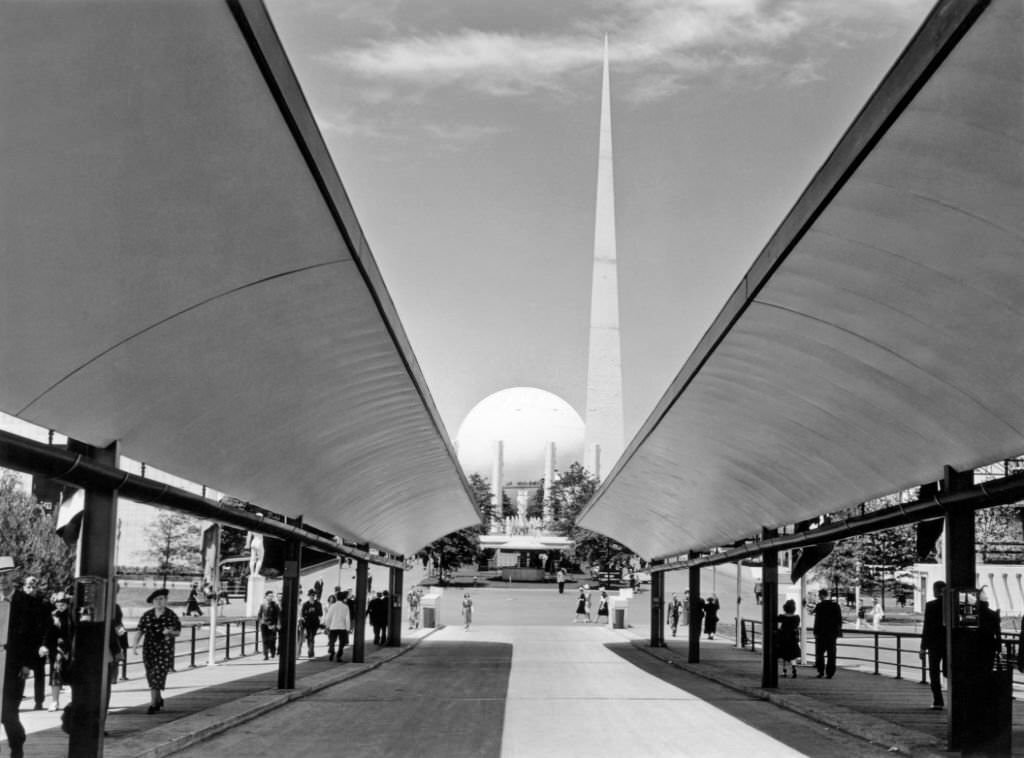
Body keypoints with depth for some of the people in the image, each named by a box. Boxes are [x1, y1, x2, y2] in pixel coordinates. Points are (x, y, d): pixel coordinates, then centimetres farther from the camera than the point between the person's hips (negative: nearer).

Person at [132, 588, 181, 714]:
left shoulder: (172, 616, -5)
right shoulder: (146, 616, 0)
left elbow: (178, 632, 1)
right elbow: (140, 631, -2)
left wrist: (170, 632, -21)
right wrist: (135, 644, -18)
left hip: (165, 651, -3)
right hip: (149, 650, 3)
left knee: (158, 676, -12)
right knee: (151, 677, 11)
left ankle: (153, 704, -6)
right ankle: (159, 699, 34)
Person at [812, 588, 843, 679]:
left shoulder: (819, 606, -10)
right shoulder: (835, 605, 5)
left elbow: (817, 621, -13)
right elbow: (839, 619, 7)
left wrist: (816, 632, -9)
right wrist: (838, 631, 12)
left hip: (821, 633, -4)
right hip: (832, 633, 4)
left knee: (819, 653, 7)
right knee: (831, 653, 8)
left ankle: (821, 671, 2)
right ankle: (830, 673, 6)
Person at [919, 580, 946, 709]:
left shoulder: (930, 605, -9)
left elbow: (927, 627, -9)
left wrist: (923, 647, -5)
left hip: (935, 644, -3)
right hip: (950, 644, 3)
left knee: (934, 672, 7)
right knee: (948, 671, 16)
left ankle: (938, 701, 4)